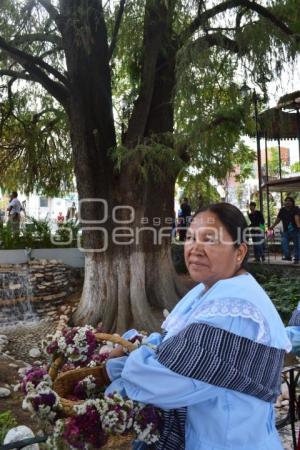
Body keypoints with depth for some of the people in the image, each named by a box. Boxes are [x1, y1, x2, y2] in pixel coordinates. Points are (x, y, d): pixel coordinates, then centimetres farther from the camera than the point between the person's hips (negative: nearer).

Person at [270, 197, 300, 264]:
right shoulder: (282, 210, 8)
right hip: (286, 230, 4)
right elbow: (278, 219, 18)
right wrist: (273, 226, 22)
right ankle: (287, 256, -8)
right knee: (284, 243, -13)